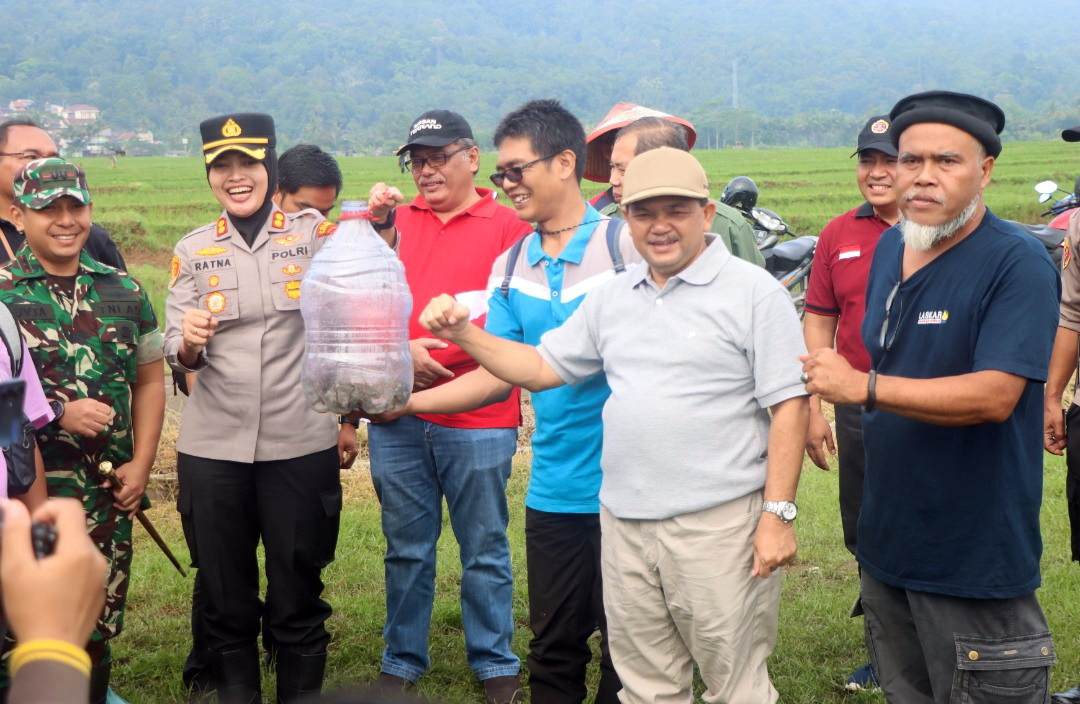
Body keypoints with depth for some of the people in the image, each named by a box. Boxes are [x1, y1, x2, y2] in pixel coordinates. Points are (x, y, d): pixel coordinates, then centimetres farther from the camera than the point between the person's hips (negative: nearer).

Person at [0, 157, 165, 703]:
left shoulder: (124, 292, 9)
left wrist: (141, 464, 3)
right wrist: (58, 412, -18)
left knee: (98, 627, 13)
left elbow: (149, 381, 13)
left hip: (109, 494, 4)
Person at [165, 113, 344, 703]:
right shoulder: (192, 251, 6)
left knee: (297, 596, 8)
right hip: (212, 449, 2)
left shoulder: (314, 234, 1)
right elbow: (176, 355, 2)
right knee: (224, 595, 12)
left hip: (301, 444, -2)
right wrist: (189, 342, -20)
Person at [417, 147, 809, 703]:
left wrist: (778, 514, -13)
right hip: (624, 523, 6)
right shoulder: (612, 298, 13)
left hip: (719, 523, -5)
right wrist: (463, 334, 3)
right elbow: (540, 367, 17)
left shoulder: (754, 292, -6)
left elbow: (788, 406, -8)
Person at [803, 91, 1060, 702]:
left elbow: (994, 395, -26)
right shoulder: (889, 249, 7)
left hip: (976, 559, -7)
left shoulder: (1018, 263, -17)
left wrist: (861, 387, -26)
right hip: (888, 541, 8)